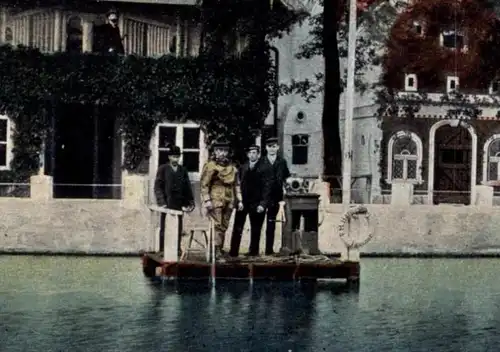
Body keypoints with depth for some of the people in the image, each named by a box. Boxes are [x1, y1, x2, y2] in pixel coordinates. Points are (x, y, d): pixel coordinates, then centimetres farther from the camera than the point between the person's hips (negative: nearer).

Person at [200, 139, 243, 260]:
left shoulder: (232, 168, 15)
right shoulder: (210, 166, -4)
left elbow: (236, 185, 19)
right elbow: (204, 184, -7)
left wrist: (239, 200, 12)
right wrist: (207, 200, -15)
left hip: (228, 201, 6)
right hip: (215, 201, -6)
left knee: (224, 227, 8)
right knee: (217, 226, -12)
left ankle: (220, 249, 15)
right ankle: (216, 251, -13)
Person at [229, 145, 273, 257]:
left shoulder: (265, 169, -4)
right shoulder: (243, 168, 11)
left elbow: (266, 188, -9)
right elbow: (239, 184, 9)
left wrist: (262, 204, -16)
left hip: (257, 204, -4)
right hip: (243, 202, 4)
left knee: (255, 229, 4)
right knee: (237, 228, 1)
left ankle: (253, 251, 13)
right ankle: (233, 251, 5)